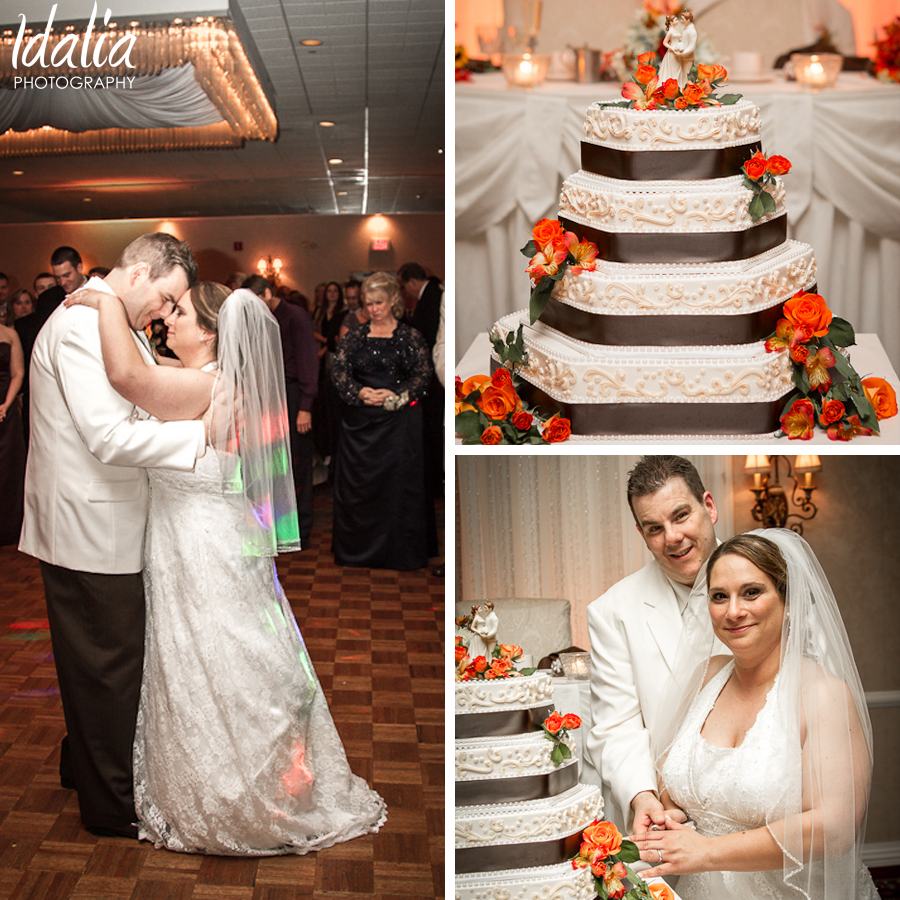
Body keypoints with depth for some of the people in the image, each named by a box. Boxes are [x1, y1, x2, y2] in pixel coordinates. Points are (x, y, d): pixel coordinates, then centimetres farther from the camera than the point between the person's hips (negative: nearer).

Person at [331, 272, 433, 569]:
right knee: (357, 483, 4)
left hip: (399, 420, -2)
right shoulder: (355, 338, 9)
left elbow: (423, 374, -3)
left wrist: (394, 395, -17)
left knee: (399, 481, -1)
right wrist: (360, 393, -17)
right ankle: (358, 548, 16)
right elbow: (339, 373, 2)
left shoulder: (410, 337, 4)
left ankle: (399, 551, 8)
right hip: (360, 421, 2)